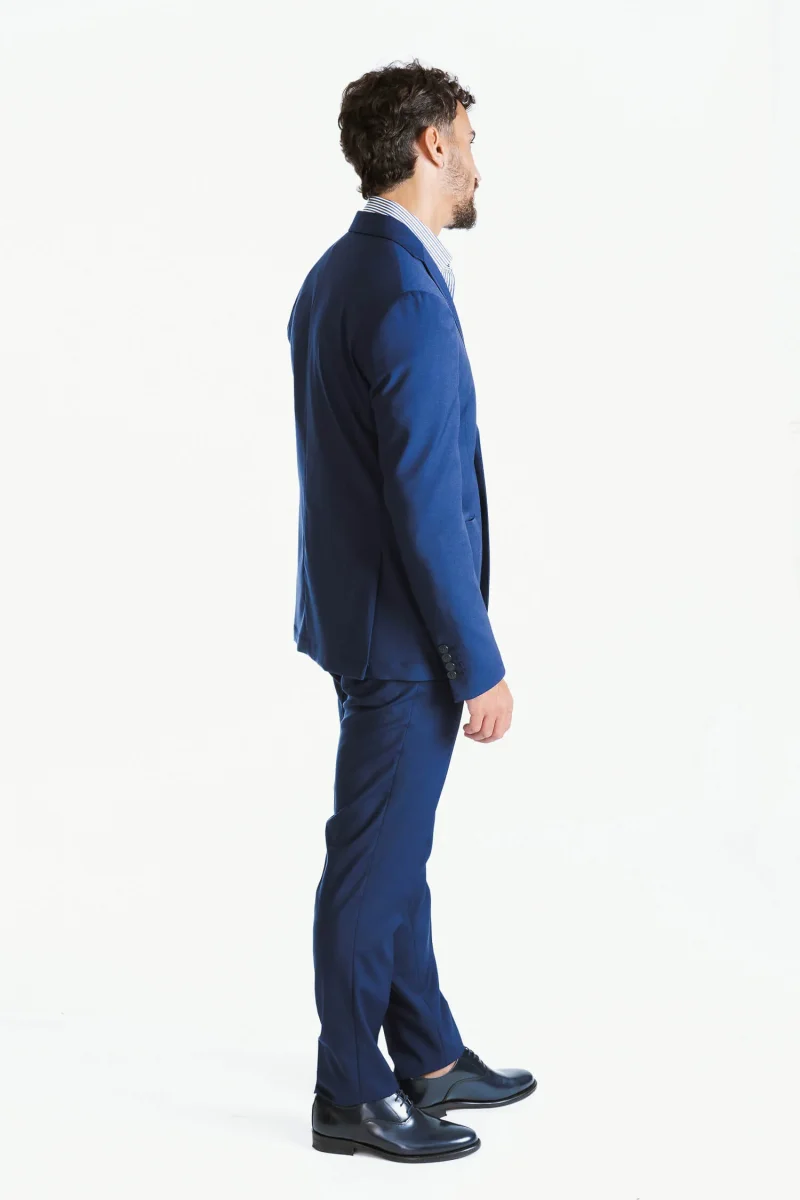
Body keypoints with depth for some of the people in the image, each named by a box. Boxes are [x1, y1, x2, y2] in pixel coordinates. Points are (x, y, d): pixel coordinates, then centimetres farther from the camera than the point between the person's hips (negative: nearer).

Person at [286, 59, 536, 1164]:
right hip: (403, 632, -10)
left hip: (359, 608, 10)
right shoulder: (408, 298, -22)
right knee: (375, 862, 2)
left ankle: (429, 1057, 31)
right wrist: (481, 666, -18)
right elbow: (426, 504, -24)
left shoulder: (334, 276, 9)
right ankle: (352, 1094, 16)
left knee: (395, 850, 18)